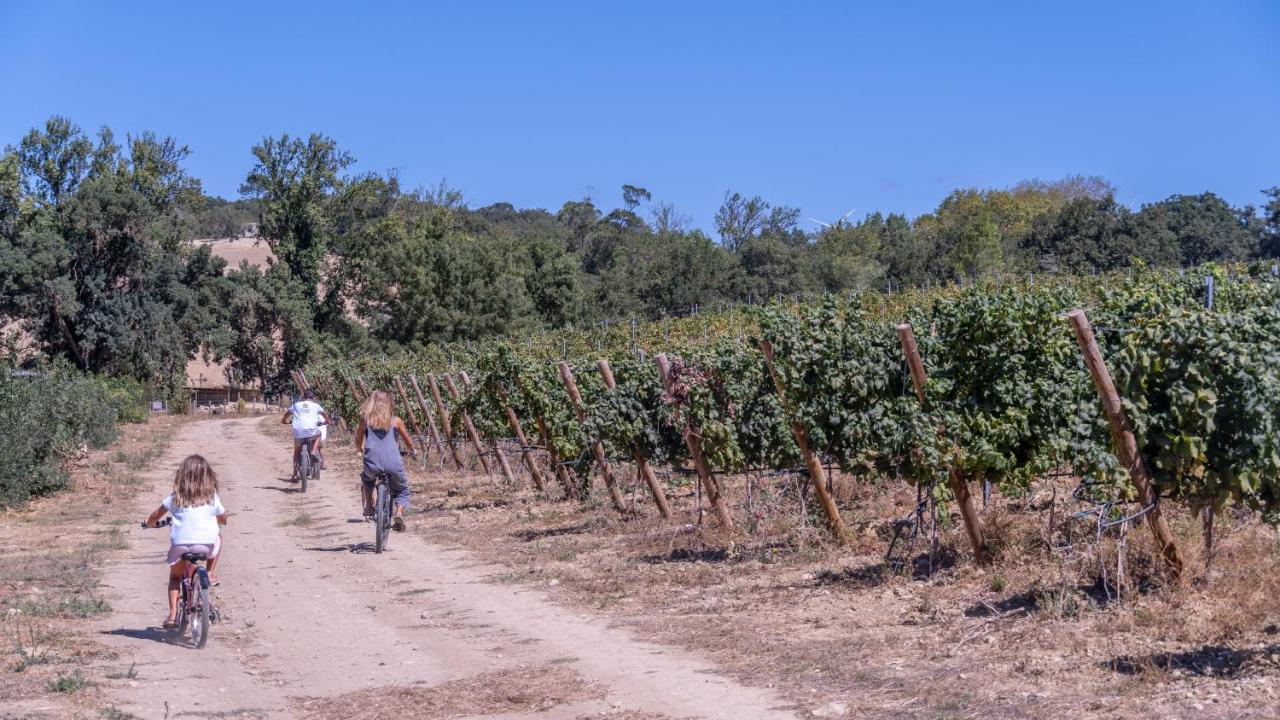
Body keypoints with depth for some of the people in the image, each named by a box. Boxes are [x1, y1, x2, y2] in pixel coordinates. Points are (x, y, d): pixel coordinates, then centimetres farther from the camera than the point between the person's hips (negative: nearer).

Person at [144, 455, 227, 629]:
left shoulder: (175, 497, 6)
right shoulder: (212, 497, 7)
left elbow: (155, 516, 12)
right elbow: (223, 519, 21)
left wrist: (151, 523, 35)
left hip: (180, 545, 1)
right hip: (207, 546, -1)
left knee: (175, 576, 25)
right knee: (218, 538, 34)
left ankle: (172, 614, 10)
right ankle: (209, 574, 22)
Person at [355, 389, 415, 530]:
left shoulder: (365, 419, 9)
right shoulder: (395, 421, 8)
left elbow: (358, 440, 20)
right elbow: (407, 441, 20)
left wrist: (359, 450, 42)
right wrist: (413, 451, 40)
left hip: (372, 462, 1)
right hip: (393, 463, -1)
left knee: (366, 479, 35)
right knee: (401, 490, 19)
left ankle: (368, 507, 22)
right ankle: (399, 512, -8)